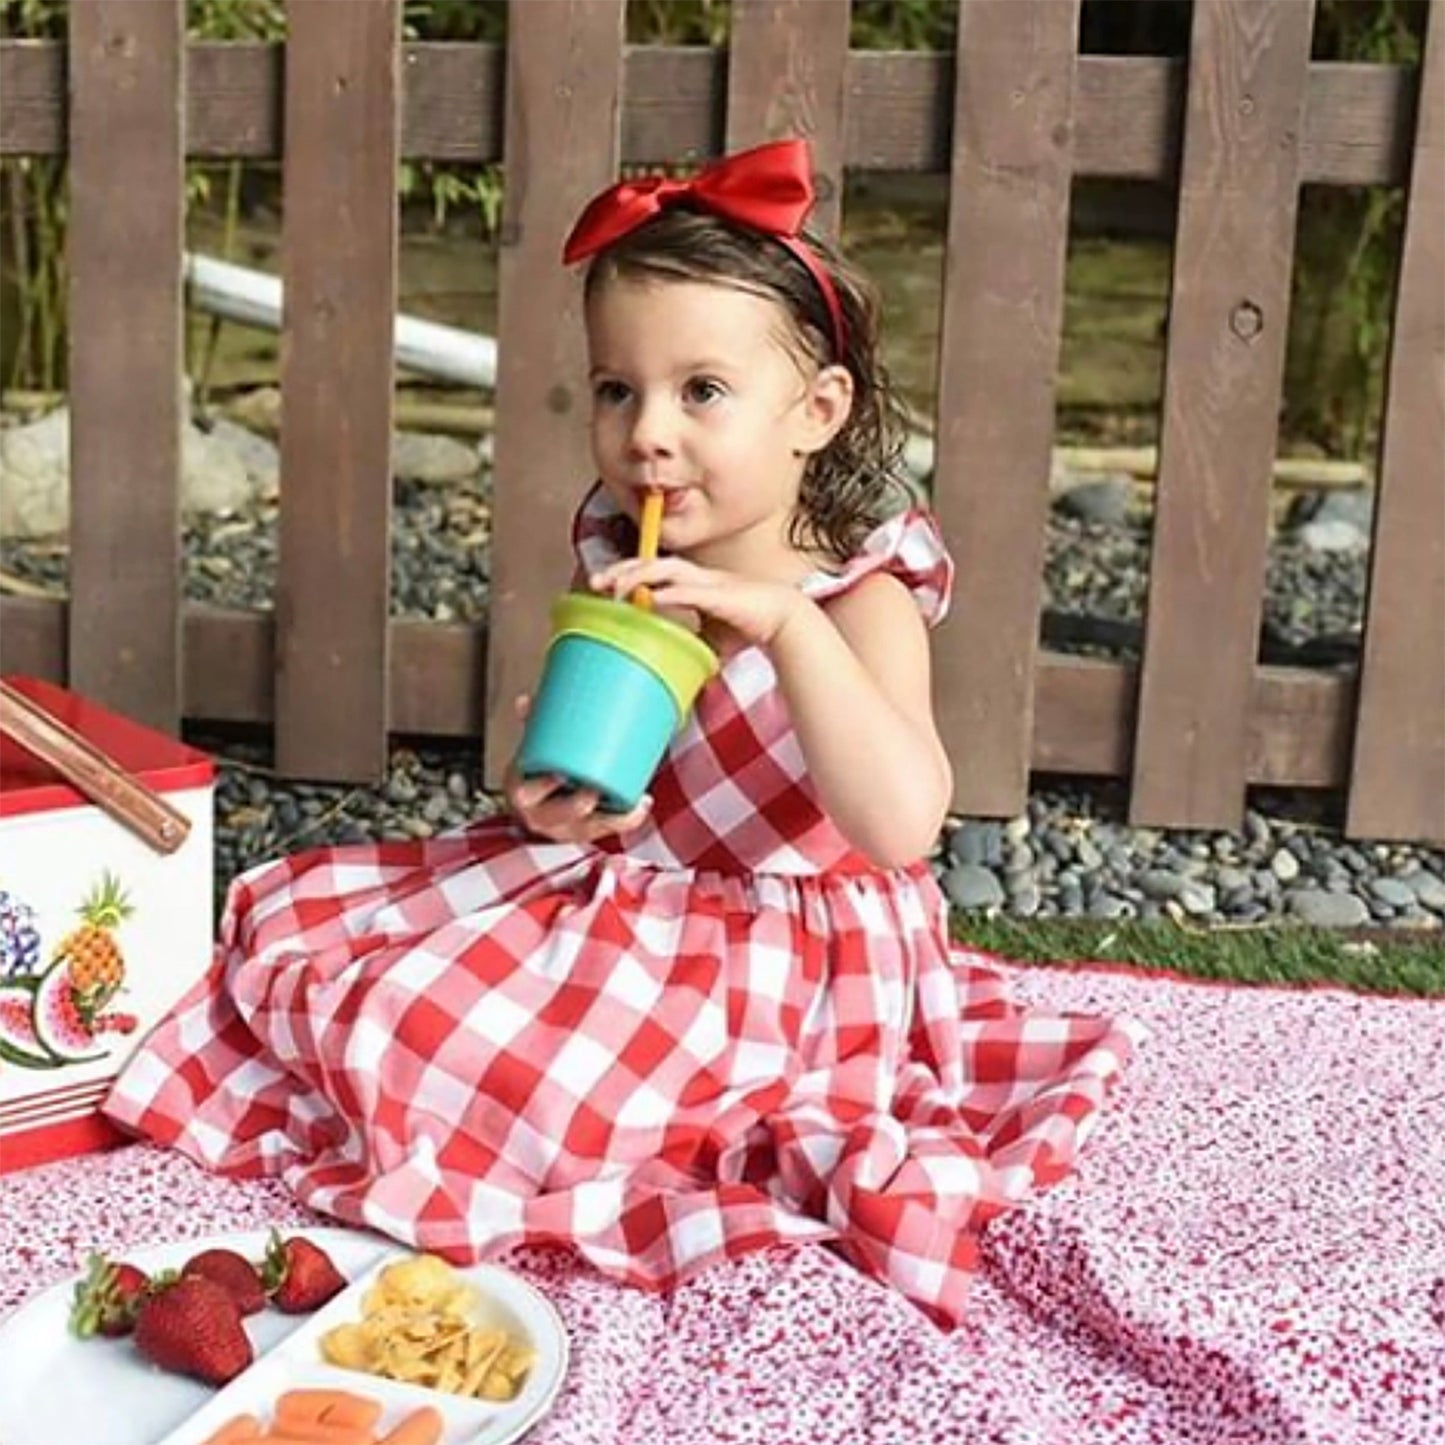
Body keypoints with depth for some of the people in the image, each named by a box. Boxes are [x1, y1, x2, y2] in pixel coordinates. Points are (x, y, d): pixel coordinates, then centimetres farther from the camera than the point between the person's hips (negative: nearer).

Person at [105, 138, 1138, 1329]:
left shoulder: (860, 596, -18)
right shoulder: (617, 568, -2)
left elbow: (902, 823, -34)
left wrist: (783, 619, -40)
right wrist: (553, 795, -12)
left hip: (783, 960, -7)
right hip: (622, 899, 7)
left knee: (440, 1041, -21)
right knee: (296, 919, 4)